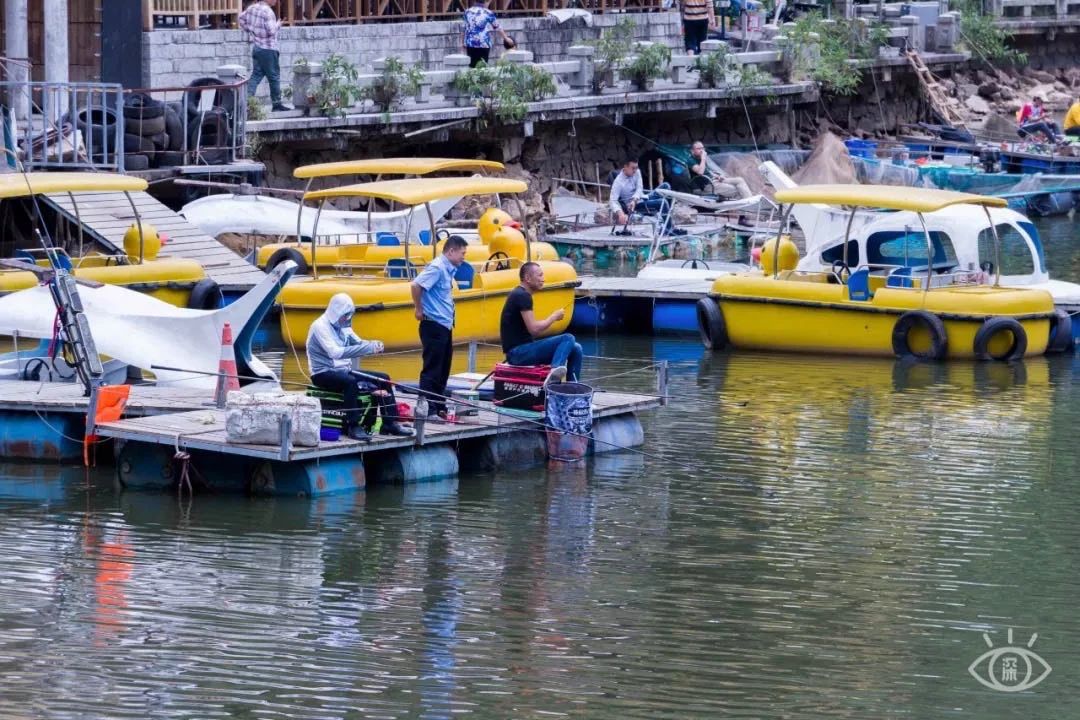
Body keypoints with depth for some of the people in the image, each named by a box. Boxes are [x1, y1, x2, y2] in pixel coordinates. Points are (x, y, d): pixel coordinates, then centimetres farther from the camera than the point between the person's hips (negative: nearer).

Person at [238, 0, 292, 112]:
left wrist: (249, 30, 19)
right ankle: (277, 103, 13)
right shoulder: (267, 11, -20)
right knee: (274, 76, 5)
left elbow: (241, 19, 17)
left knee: (256, 75, 9)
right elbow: (271, 31, -24)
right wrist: (278, 25, -5)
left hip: (256, 47, 8)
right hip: (268, 48, -8)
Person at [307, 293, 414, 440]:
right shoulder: (320, 326, -16)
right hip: (323, 373, -9)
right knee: (351, 381, -38)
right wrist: (368, 348, -31)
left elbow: (358, 344, 12)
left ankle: (390, 423, 4)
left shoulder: (343, 326, 12)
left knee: (383, 378, 3)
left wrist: (373, 345, -13)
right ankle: (353, 427, -36)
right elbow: (335, 352, -28)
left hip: (343, 370, 9)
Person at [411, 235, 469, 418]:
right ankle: (427, 408, -5)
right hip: (433, 326, -9)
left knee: (443, 370, 14)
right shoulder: (437, 267, -15)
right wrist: (418, 310, -17)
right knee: (432, 369, -7)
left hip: (445, 326, 9)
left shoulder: (448, 269, 13)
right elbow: (416, 285, -26)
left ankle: (439, 406, 21)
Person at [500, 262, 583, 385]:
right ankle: (555, 371, -42)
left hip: (522, 350, 10)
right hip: (518, 352, -10)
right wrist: (554, 317, -6)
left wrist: (552, 318, 7)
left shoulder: (520, 295, 17)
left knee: (575, 349, 10)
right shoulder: (522, 296, -14)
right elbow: (534, 329, -20)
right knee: (568, 339, -20)